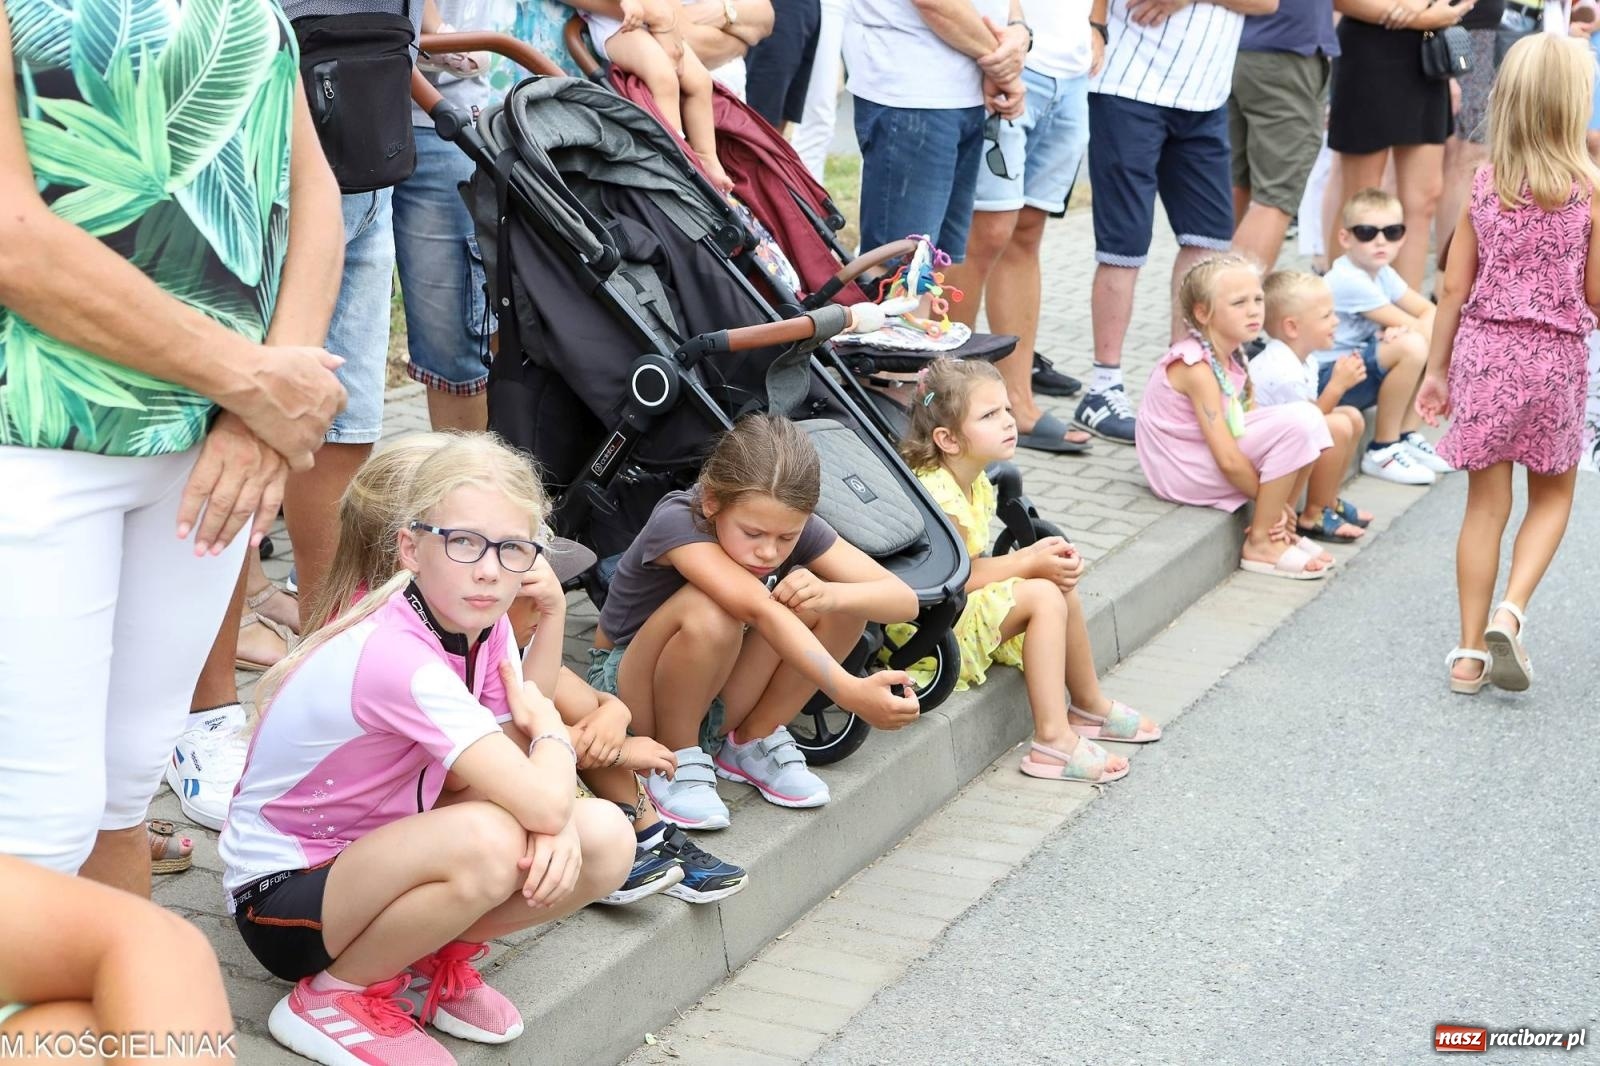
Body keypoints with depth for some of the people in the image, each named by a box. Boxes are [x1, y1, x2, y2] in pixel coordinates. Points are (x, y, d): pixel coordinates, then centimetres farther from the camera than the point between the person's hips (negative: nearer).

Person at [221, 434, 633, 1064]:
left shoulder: (484, 626, -6)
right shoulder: (396, 658, -31)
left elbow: (531, 785, -3)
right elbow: (544, 801, -34)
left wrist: (557, 824, -27)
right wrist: (551, 728, -13)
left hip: (378, 858, 7)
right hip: (282, 892, -7)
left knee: (606, 840, -11)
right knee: (488, 840, -36)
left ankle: (436, 957, 10)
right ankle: (335, 997, -10)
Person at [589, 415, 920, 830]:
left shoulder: (795, 528, -13)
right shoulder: (677, 523, -30)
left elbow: (904, 600, -18)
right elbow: (760, 610, -44)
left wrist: (831, 596, -39)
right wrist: (850, 692, -53)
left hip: (715, 697, 5)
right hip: (629, 687, -5)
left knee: (845, 599, -18)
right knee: (710, 614, -38)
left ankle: (752, 742, -2)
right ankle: (675, 760, -13)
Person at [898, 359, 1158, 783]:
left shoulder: (976, 484, 7)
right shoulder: (937, 495, -25)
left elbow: (973, 564, 5)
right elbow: (955, 580, -23)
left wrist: (1031, 555, -11)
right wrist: (1031, 564, -16)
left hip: (966, 609, 10)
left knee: (1063, 586, 5)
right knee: (1044, 596, -21)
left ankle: (1089, 705, 24)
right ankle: (1053, 741, -23)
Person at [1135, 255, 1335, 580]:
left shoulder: (1230, 359, 6)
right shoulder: (1197, 368, -21)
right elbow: (1228, 460, -23)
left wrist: (1276, 506, -3)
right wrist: (1269, 501, -12)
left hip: (1207, 459, 9)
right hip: (1182, 472, -9)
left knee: (1305, 419, 4)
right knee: (1296, 423, -21)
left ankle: (1272, 526, 5)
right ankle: (1260, 544, -12)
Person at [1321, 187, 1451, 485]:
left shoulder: (1383, 273, 8)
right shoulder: (1350, 280, -20)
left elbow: (1429, 313, 3)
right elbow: (1409, 325, -20)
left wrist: (1406, 330, -17)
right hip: (1326, 379, -9)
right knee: (1412, 347, -26)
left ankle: (1406, 436, 9)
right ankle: (1382, 451, -14)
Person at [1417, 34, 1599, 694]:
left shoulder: (1485, 182, 0)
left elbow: (1455, 288, 3)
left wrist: (1437, 371, 10)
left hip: (1484, 351, 2)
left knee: (1486, 503, 9)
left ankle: (1471, 652, 10)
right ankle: (1510, 612, -4)